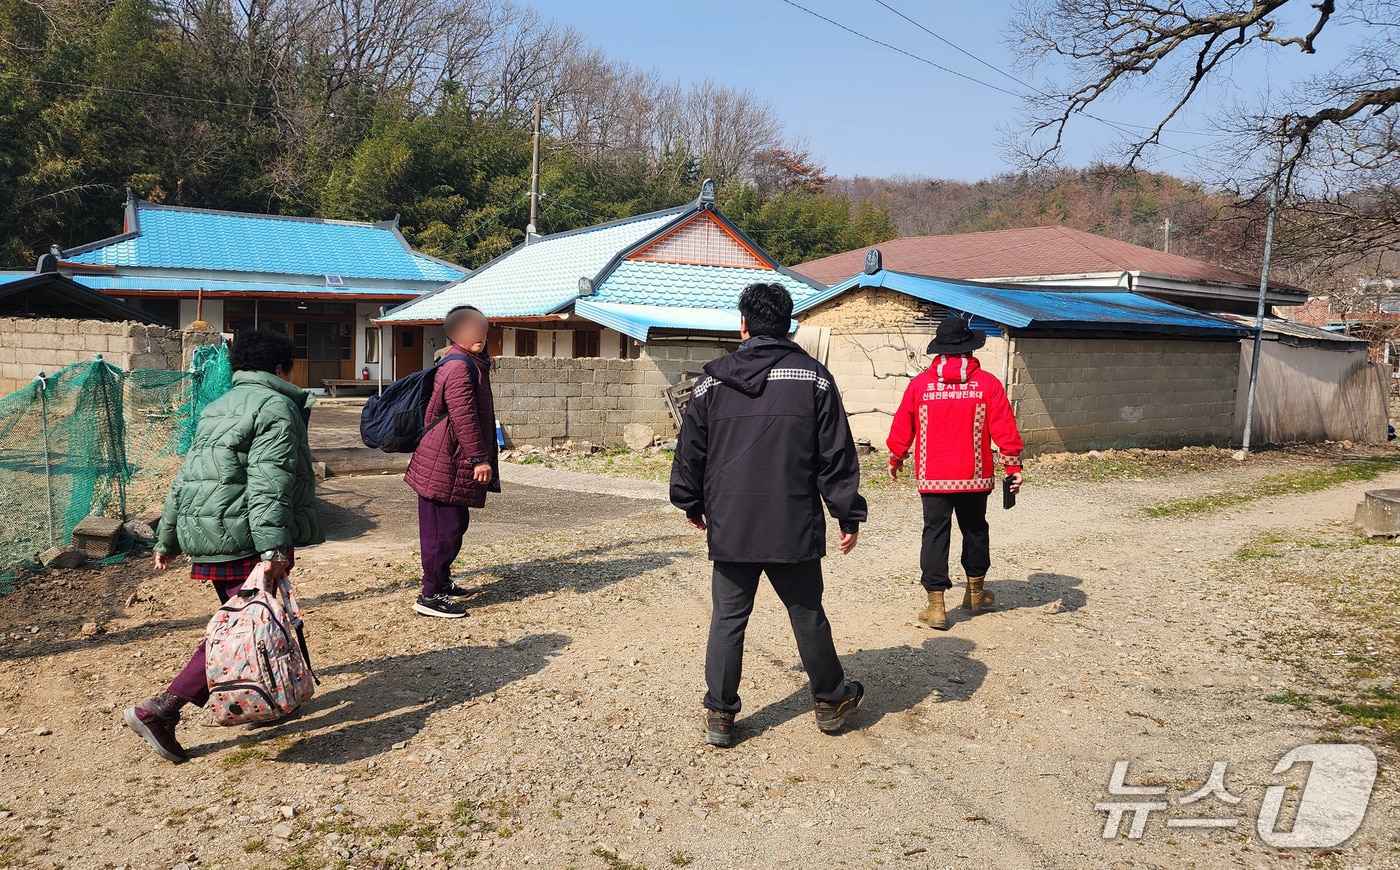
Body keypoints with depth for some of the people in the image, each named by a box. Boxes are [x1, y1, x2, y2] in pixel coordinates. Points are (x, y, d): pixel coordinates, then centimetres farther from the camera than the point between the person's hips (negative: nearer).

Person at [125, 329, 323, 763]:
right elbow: (269, 484, -20)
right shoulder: (276, 408, -6)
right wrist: (273, 547, -26)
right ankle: (161, 710, -14)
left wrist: (167, 540, 28)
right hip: (245, 538, -9)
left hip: (203, 532, 10)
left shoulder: (216, 409, 21)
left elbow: (184, 477, 23)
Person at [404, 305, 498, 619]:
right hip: (445, 464, -11)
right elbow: (464, 416, -22)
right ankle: (431, 596, 1)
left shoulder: (470, 364, 17)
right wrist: (479, 458, -21)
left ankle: (441, 581, 32)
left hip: (453, 464, 11)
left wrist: (480, 457, 28)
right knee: (443, 528, -6)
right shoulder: (458, 367, -16)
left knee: (455, 523, 18)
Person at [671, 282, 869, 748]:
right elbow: (836, 455, -2)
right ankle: (831, 701, 30)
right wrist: (849, 515, 4)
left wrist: (691, 503, 23)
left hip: (730, 527, 1)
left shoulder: (713, 380, 2)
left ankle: (719, 715, 15)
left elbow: (690, 451, 9)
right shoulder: (813, 377, -2)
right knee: (807, 615, 13)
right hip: (795, 527, -1)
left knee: (728, 618, 10)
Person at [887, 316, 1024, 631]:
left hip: (932, 477, -1)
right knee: (975, 530, 19)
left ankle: (936, 605, -3)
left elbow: (902, 426, 4)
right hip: (975, 475, 1)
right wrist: (1014, 465, 2)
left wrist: (895, 459, 19)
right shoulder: (986, 383, -5)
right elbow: (1004, 428, -6)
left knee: (935, 534, 2)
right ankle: (976, 591, 36)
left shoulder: (920, 384, -4)